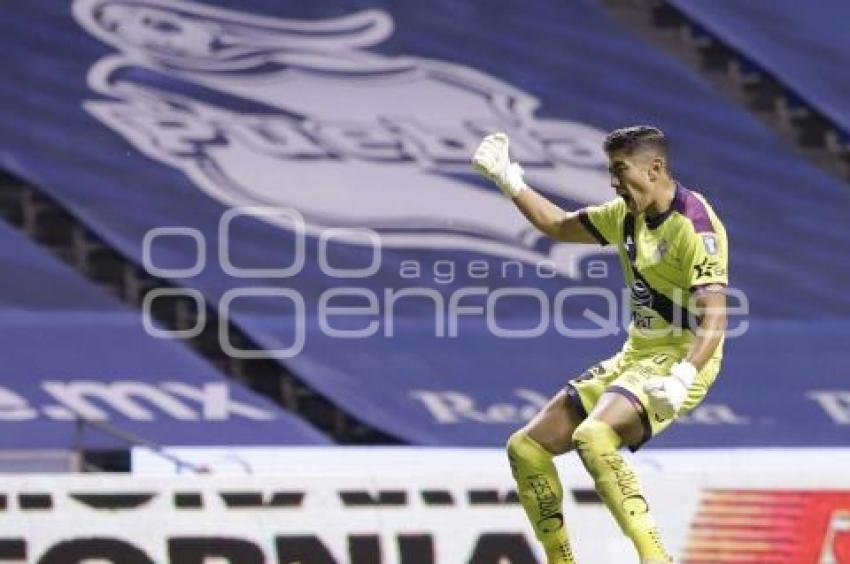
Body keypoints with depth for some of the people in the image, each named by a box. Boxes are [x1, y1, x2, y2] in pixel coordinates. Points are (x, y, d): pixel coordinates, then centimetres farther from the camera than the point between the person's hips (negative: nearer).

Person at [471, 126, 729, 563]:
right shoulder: (627, 215, 9)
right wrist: (507, 179, 22)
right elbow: (558, 225, 27)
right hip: (635, 357, 9)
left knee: (593, 437, -35)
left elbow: (714, 318, -27)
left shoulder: (695, 225, -17)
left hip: (680, 361, -9)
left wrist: (681, 379, -39)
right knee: (526, 448, 3)